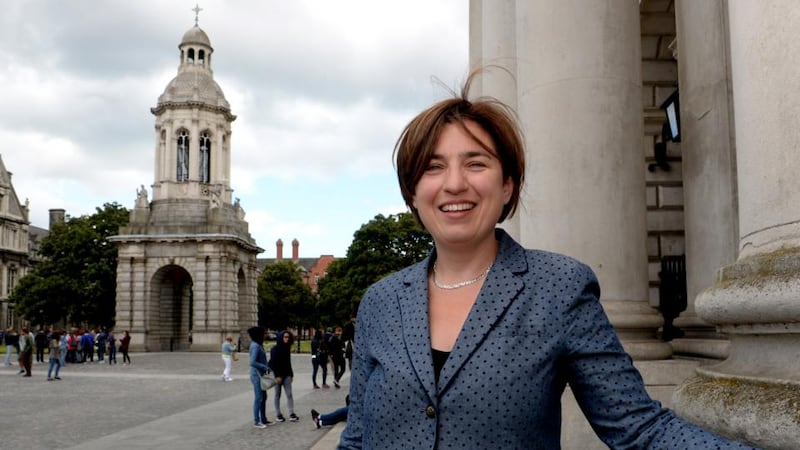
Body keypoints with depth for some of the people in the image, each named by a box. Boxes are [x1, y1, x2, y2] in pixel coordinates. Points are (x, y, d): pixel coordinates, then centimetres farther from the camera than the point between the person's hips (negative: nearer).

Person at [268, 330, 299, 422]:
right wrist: (277, 376, -19)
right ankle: (278, 415, 12)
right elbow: (273, 363, -14)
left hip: (286, 374, 5)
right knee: (277, 395, 5)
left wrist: (291, 374, 14)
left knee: (289, 394, -3)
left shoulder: (287, 348, 9)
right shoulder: (275, 349, -10)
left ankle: (291, 414, -5)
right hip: (277, 375, -5)